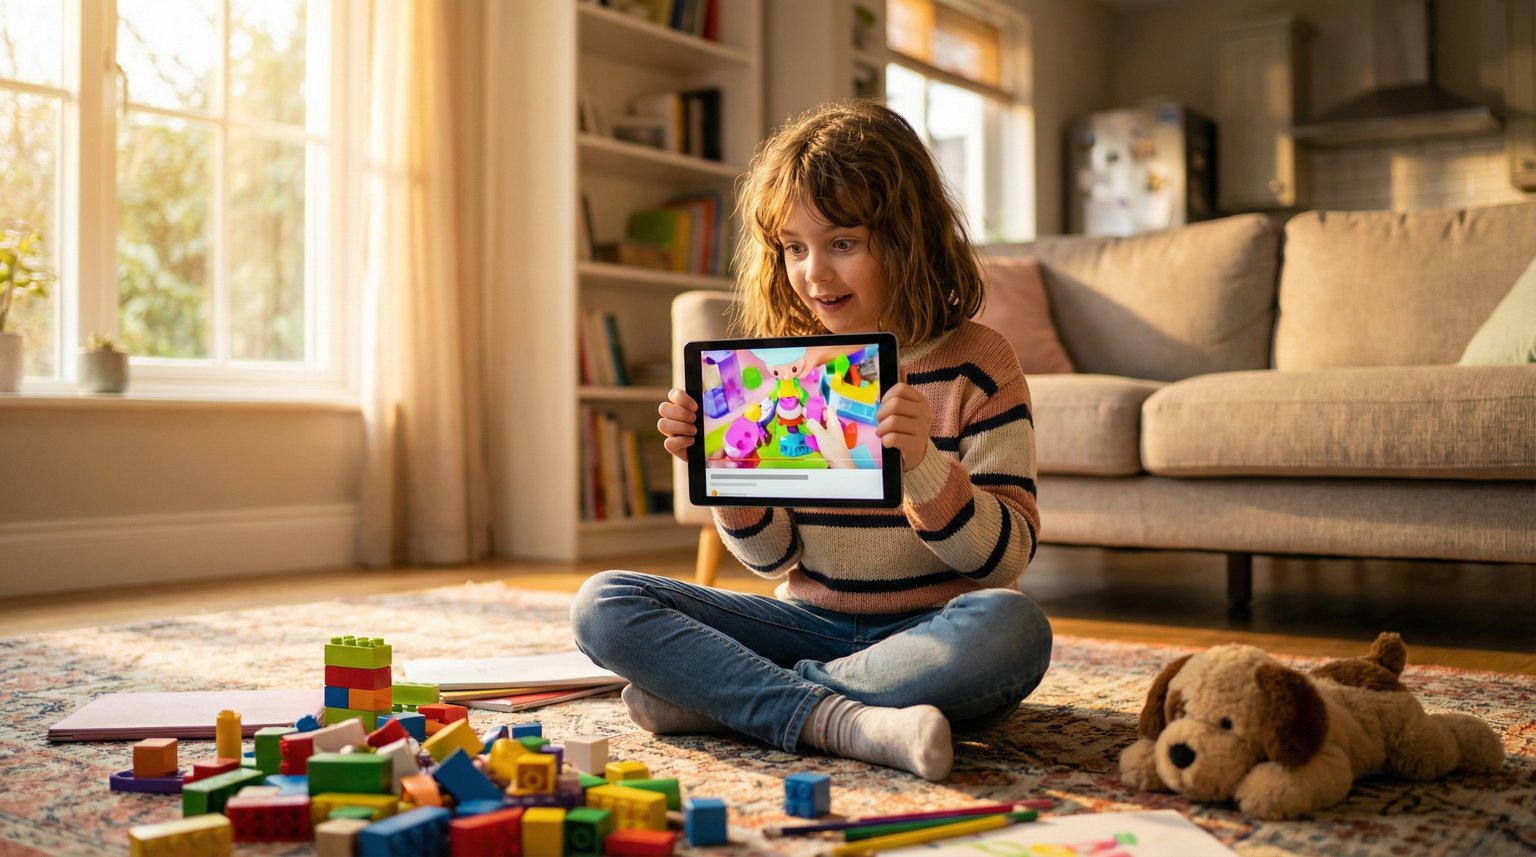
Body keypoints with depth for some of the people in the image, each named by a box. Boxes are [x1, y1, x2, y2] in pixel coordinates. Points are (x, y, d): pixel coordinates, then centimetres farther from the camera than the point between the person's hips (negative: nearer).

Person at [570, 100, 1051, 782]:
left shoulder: (976, 362, -5)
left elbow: (1009, 557, -11)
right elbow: (774, 557, 5)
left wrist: (922, 465, -27)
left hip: (925, 634, -3)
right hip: (810, 623, 3)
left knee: (1010, 627, -37)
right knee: (603, 605, -12)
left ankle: (716, 695, -24)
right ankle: (844, 721, -29)